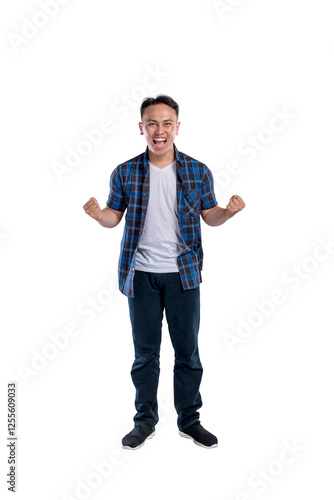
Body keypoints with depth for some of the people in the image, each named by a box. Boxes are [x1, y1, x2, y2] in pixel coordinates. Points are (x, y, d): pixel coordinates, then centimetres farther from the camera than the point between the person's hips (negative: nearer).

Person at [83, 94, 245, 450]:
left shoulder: (198, 172, 1)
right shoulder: (124, 173, 1)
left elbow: (209, 215, 5)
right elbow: (114, 217, 5)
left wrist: (228, 212, -16)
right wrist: (98, 214, -16)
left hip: (183, 273, 0)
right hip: (141, 274, 0)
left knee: (187, 350, 9)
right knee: (145, 352, 11)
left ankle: (189, 420, 27)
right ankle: (145, 421, 27)